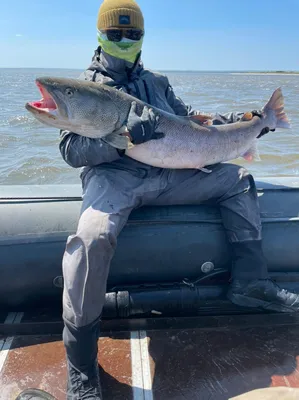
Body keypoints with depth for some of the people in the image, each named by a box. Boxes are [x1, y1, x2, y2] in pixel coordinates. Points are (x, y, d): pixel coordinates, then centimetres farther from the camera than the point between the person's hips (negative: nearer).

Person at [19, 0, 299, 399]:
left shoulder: (157, 82, 23)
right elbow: (71, 149, -5)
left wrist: (240, 120, 10)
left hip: (166, 173, 6)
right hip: (113, 175, -5)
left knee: (238, 179, 1)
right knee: (92, 236, -36)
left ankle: (249, 280, -1)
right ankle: (81, 363, -20)